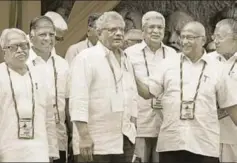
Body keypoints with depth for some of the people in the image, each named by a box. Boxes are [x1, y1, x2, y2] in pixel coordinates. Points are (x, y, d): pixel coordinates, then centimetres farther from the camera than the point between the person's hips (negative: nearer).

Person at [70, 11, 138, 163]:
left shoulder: (125, 60, 15)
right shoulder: (86, 58, -8)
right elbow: (78, 99, -15)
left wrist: (132, 126, 11)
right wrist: (84, 136, -20)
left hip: (124, 139, 7)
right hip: (96, 141, -6)